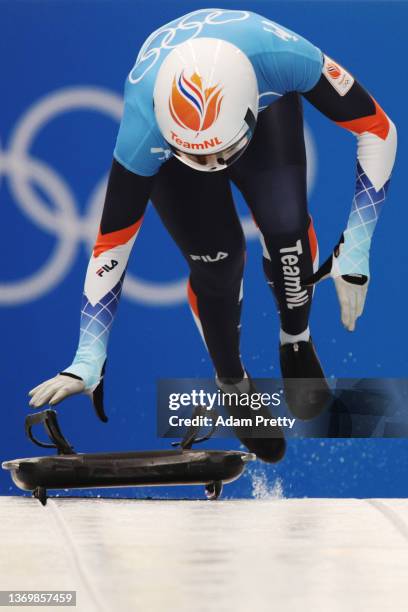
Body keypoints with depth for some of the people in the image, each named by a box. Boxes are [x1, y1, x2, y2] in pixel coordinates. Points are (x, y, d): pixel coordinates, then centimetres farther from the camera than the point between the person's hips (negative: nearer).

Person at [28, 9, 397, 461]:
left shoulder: (283, 57, -44)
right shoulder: (143, 131, -41)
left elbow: (378, 130, -29)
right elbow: (112, 244, -30)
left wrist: (355, 252, -30)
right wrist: (88, 363, -29)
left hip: (267, 102, 1)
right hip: (170, 134, -1)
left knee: (284, 224, -20)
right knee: (215, 262, -12)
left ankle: (296, 343, 10)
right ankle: (232, 383, 18)